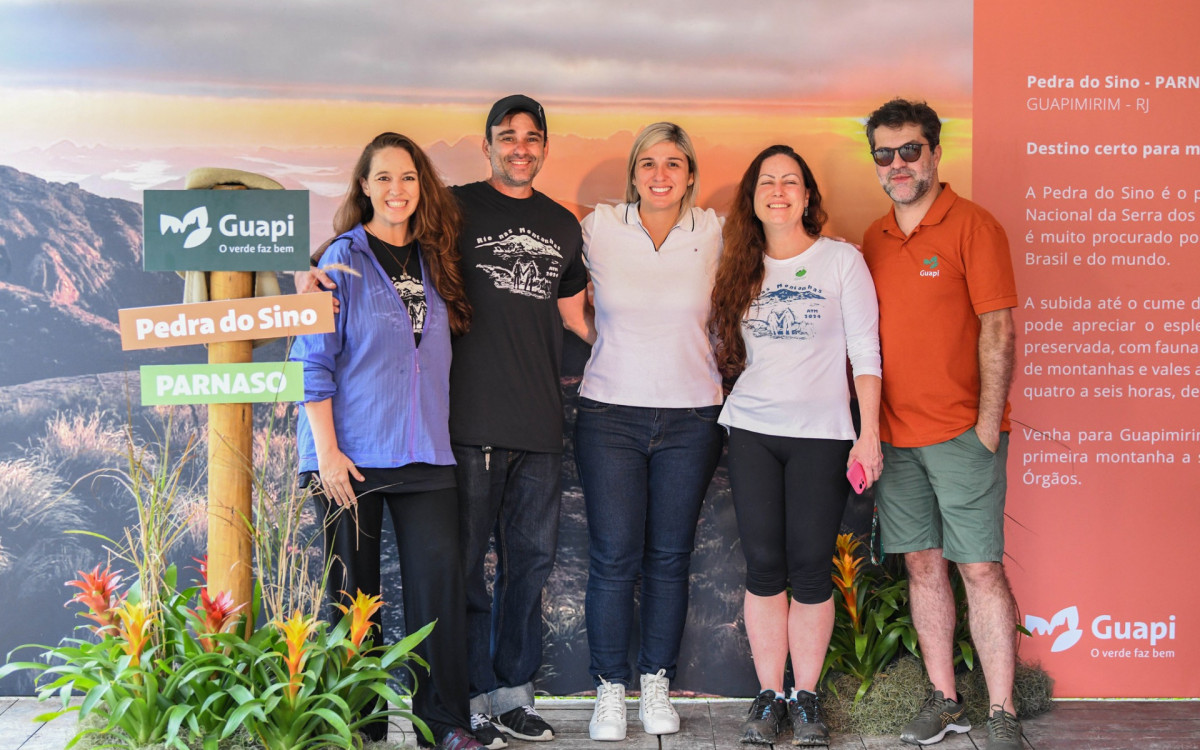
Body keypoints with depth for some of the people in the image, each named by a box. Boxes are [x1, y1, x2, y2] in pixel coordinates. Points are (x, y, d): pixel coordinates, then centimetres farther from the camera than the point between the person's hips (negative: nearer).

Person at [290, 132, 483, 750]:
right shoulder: (343, 260, -1)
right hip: (351, 455, -3)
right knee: (353, 589, 3)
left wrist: (436, 434, 11)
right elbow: (314, 360, -5)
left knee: (439, 578, -2)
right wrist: (326, 452, -12)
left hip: (425, 454, 4)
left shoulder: (434, 262, 12)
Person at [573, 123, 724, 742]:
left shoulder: (713, 233, 2)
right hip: (610, 413, -1)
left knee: (669, 557, 7)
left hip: (691, 419, 1)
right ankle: (610, 688, 12)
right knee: (614, 558, -3)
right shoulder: (598, 228, 0)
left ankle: (656, 684, 22)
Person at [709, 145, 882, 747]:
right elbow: (725, 351, 19)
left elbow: (865, 353, -1)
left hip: (821, 434, -2)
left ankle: (806, 698, 10)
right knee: (763, 566, 1)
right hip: (752, 432, 3)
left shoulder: (842, 260, 3)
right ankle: (769, 697, 11)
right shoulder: (740, 269, 12)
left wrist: (868, 435, -6)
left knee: (810, 568, -2)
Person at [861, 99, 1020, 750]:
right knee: (922, 565, 10)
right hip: (894, 434, 5)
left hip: (962, 432, -5)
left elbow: (997, 329, -9)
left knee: (980, 569, -3)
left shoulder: (972, 225, -5)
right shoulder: (872, 240, 12)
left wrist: (988, 423, -13)